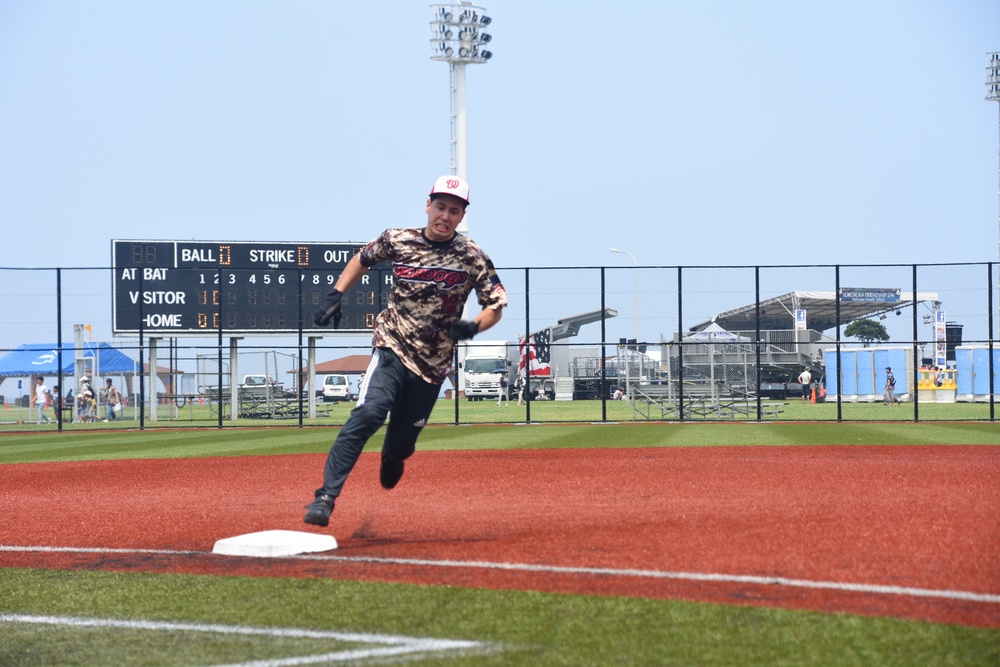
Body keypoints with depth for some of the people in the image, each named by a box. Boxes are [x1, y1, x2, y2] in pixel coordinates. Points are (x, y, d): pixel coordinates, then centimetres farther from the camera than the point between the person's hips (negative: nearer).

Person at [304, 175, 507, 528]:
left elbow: (496, 305, 1)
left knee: (401, 442, 6)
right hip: (392, 349, -1)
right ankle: (325, 497, -29)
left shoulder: (473, 258, -4)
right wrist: (335, 295, 5)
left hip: (433, 363, 1)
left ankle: (390, 461, 46)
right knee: (369, 413, -26)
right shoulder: (397, 240, -1)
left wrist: (473, 326, -20)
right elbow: (363, 259, 17)